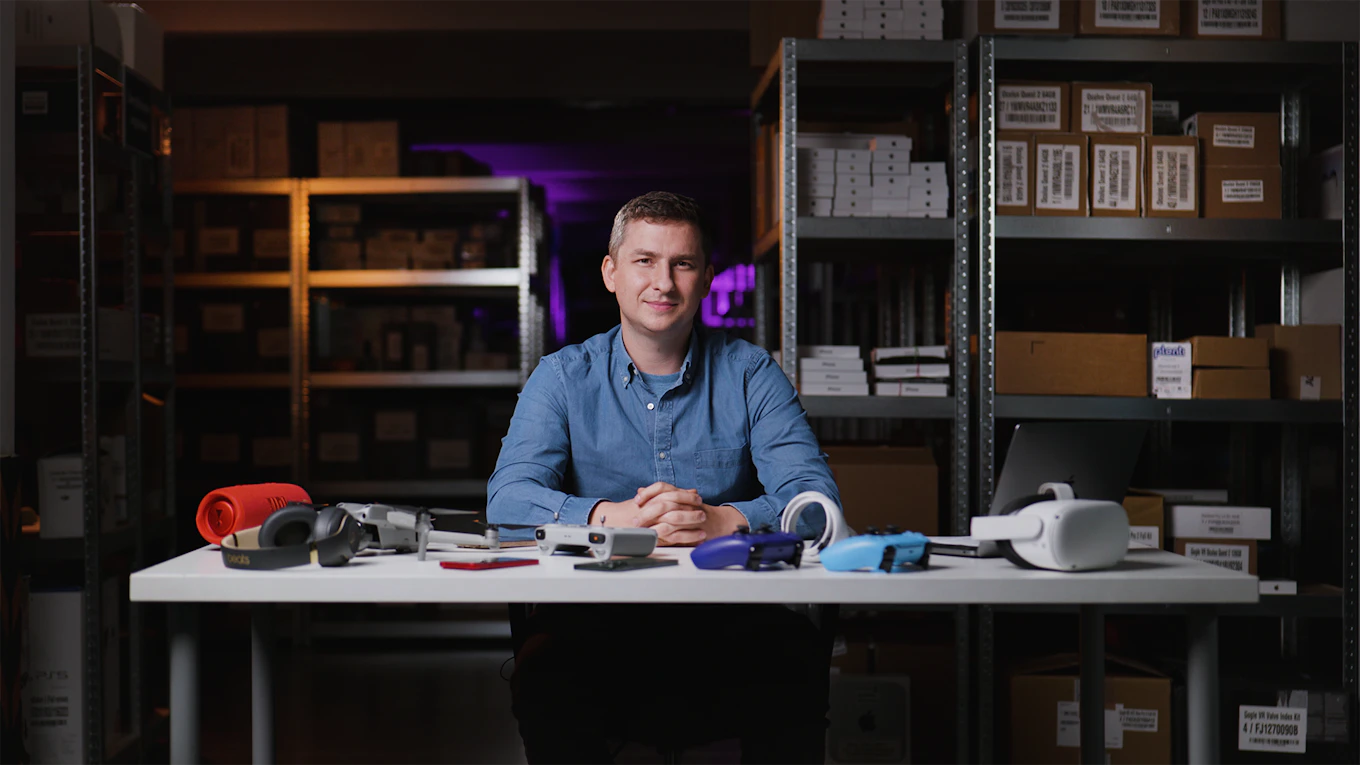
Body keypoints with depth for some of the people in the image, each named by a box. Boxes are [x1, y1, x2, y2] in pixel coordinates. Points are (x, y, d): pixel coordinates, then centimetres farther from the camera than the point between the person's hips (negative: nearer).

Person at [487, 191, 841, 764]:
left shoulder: (751, 375, 8)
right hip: (597, 611, 0)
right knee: (544, 665, -32)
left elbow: (815, 497, -4)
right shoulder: (564, 378, 9)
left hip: (730, 615, 0)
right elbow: (509, 497, -5)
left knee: (797, 656, -30)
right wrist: (613, 516, -25)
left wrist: (723, 519, -26)